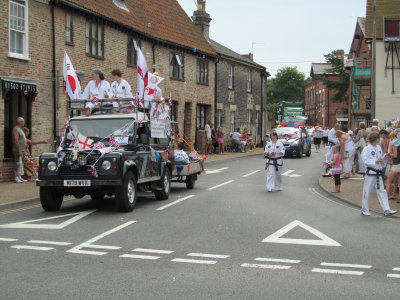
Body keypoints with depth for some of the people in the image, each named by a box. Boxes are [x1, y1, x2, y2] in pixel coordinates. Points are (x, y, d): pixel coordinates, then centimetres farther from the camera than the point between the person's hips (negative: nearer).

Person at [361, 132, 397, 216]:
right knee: (367, 191, 2)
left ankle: (386, 210, 6)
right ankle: (364, 210, 15)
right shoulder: (367, 149, -12)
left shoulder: (379, 147, 9)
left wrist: (382, 160, -1)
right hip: (370, 173, -7)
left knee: (382, 191, 5)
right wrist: (376, 160, -22)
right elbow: (365, 160, -19)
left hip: (379, 173, 7)